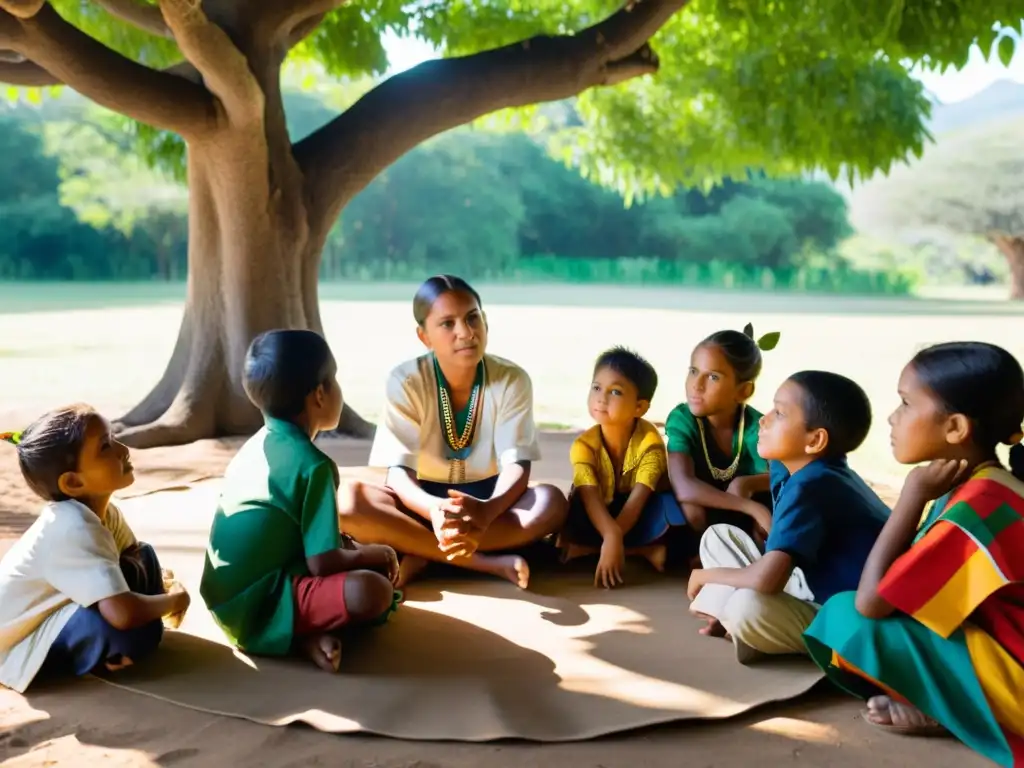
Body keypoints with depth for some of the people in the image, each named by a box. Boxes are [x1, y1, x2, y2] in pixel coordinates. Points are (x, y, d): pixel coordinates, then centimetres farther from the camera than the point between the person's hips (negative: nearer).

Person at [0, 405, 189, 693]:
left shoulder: (99, 510, -6)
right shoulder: (74, 529, -33)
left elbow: (133, 556, 13)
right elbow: (124, 614, -42)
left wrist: (164, 584, -10)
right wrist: (175, 599, -21)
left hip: (55, 614, 10)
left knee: (144, 560, 8)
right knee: (138, 629, -31)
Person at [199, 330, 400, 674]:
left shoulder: (256, 445, 11)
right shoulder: (312, 465, -16)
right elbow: (322, 563, -17)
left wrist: (344, 545, 15)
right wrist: (373, 555, 1)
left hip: (230, 598, 10)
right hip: (256, 606, -9)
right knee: (373, 591, -26)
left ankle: (308, 627, 1)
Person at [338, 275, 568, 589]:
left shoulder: (511, 380, -12)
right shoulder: (405, 381, -15)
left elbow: (517, 466, -19)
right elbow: (399, 471, -21)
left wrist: (488, 509, -43)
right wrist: (434, 508, -45)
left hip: (486, 498, 1)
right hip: (426, 500, -1)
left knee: (552, 501, -30)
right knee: (350, 502, -31)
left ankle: (419, 558, -28)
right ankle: (491, 563, -32)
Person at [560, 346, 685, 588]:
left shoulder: (650, 441, -24)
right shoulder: (583, 444, -20)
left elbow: (638, 498, -31)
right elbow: (590, 496, -33)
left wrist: (612, 540, -45)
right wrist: (611, 535, -53)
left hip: (640, 516, -2)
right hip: (600, 516, 2)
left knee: (670, 504, -33)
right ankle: (645, 550, -24)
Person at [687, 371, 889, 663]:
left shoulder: (810, 487, -27)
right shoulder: (800, 470, 1)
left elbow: (766, 579, -34)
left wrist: (707, 575, -17)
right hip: (814, 588, 10)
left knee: (748, 607, -38)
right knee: (718, 535, 12)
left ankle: (752, 635, -5)